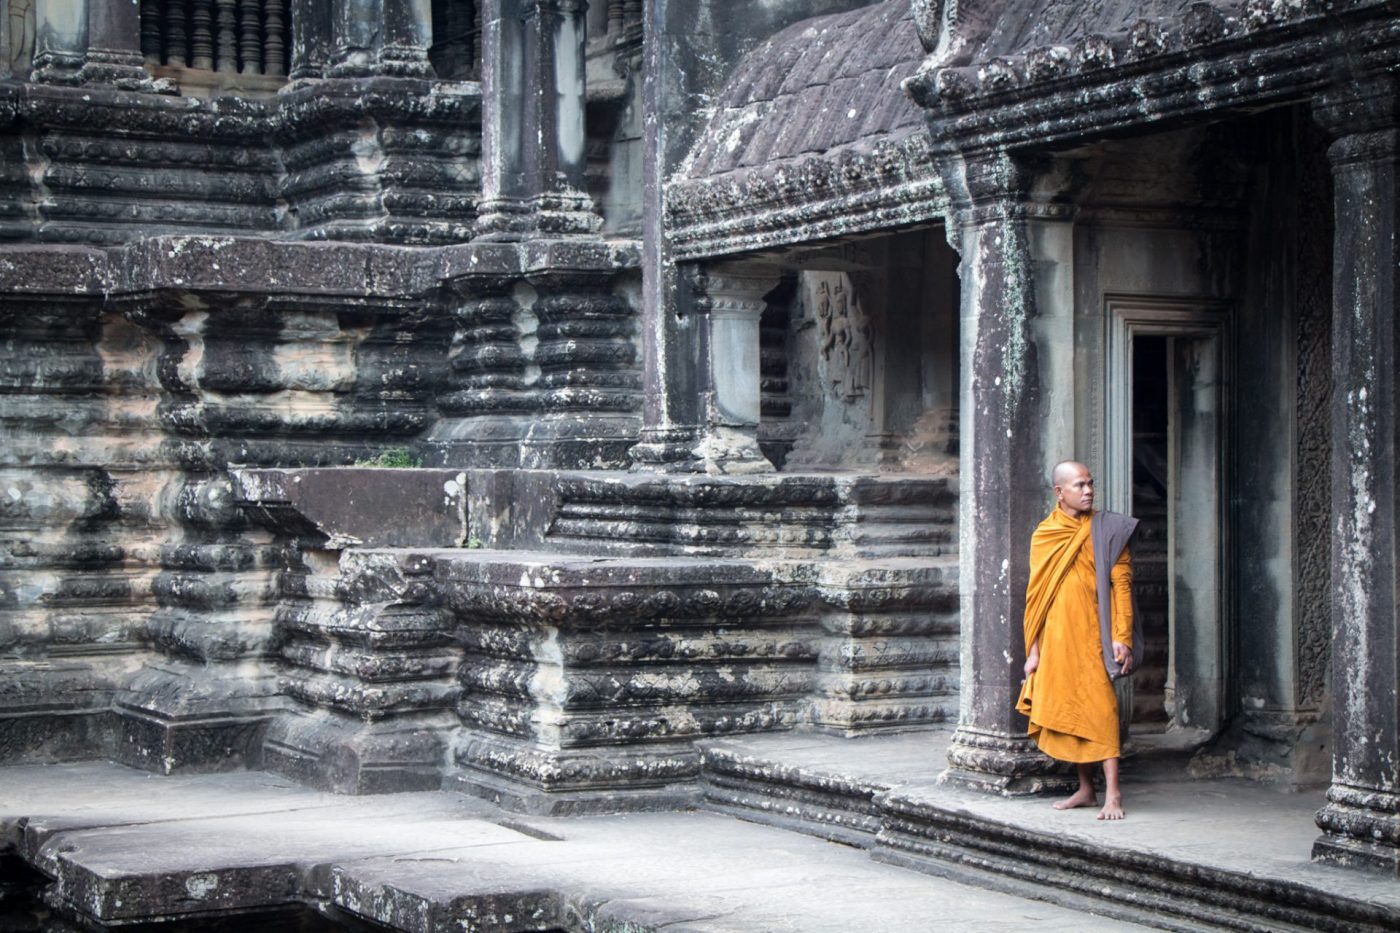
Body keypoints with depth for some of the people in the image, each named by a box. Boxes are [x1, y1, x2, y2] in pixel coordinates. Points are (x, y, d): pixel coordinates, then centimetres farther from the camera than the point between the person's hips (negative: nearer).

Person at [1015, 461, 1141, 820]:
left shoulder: (1107, 529, 1)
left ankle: (1112, 792, -13)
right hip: (1056, 638, 4)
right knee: (1069, 710, 8)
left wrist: (1121, 636, -13)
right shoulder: (1043, 536, 10)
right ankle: (1086, 788, 18)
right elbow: (1036, 595, 13)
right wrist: (1034, 650, 9)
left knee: (1100, 706, -11)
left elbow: (1121, 583, -4)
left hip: (1091, 633, -4)